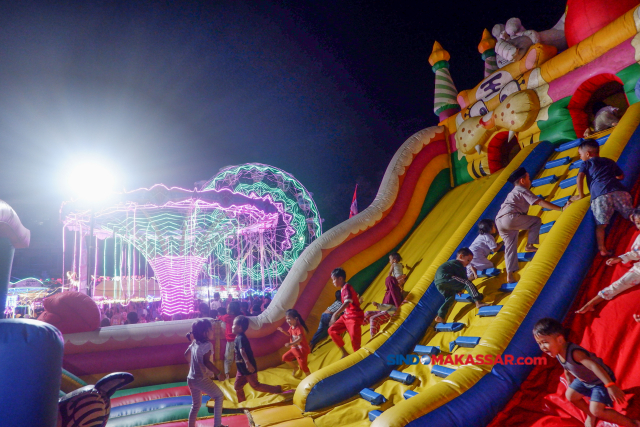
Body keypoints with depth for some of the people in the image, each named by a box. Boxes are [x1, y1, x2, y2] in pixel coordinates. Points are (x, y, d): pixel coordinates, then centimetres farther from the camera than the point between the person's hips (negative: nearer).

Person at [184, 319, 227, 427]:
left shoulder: (194, 343, 6)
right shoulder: (207, 344, -18)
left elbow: (186, 355, 21)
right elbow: (206, 362, -28)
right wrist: (218, 373, -23)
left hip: (191, 379, 8)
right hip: (201, 379, -8)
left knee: (196, 405, 23)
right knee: (219, 396, 9)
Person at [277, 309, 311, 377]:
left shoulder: (298, 328, -27)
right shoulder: (291, 327, 0)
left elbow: (300, 339, -39)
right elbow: (290, 334, 17)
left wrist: (290, 344, -50)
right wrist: (283, 331, -2)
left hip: (302, 350, -9)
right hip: (294, 349, 9)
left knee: (303, 366, -6)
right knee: (285, 357, 11)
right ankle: (295, 368, 31)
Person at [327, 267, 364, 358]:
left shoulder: (346, 287, -17)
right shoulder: (343, 289, 10)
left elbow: (347, 302, -32)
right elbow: (357, 296, 22)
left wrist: (335, 314, -41)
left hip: (355, 317, -10)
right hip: (346, 316, 10)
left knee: (355, 340, -10)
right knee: (332, 330, 5)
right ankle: (345, 353, 11)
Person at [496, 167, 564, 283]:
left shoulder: (513, 193, 33)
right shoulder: (523, 191, 7)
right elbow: (540, 202, -3)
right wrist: (561, 208, -2)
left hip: (499, 221, 8)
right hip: (510, 217, -8)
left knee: (510, 247, 12)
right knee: (536, 221, 9)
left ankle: (510, 275, 9)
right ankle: (529, 245, 5)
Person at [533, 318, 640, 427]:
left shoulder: (574, 352, -38)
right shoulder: (558, 353, -9)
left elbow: (594, 366, -47)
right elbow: (567, 371, 9)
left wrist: (610, 385, -54)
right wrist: (570, 385, 21)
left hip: (601, 380, -8)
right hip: (584, 380, 9)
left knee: (597, 411, -17)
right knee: (570, 395, 11)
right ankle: (590, 415, 36)